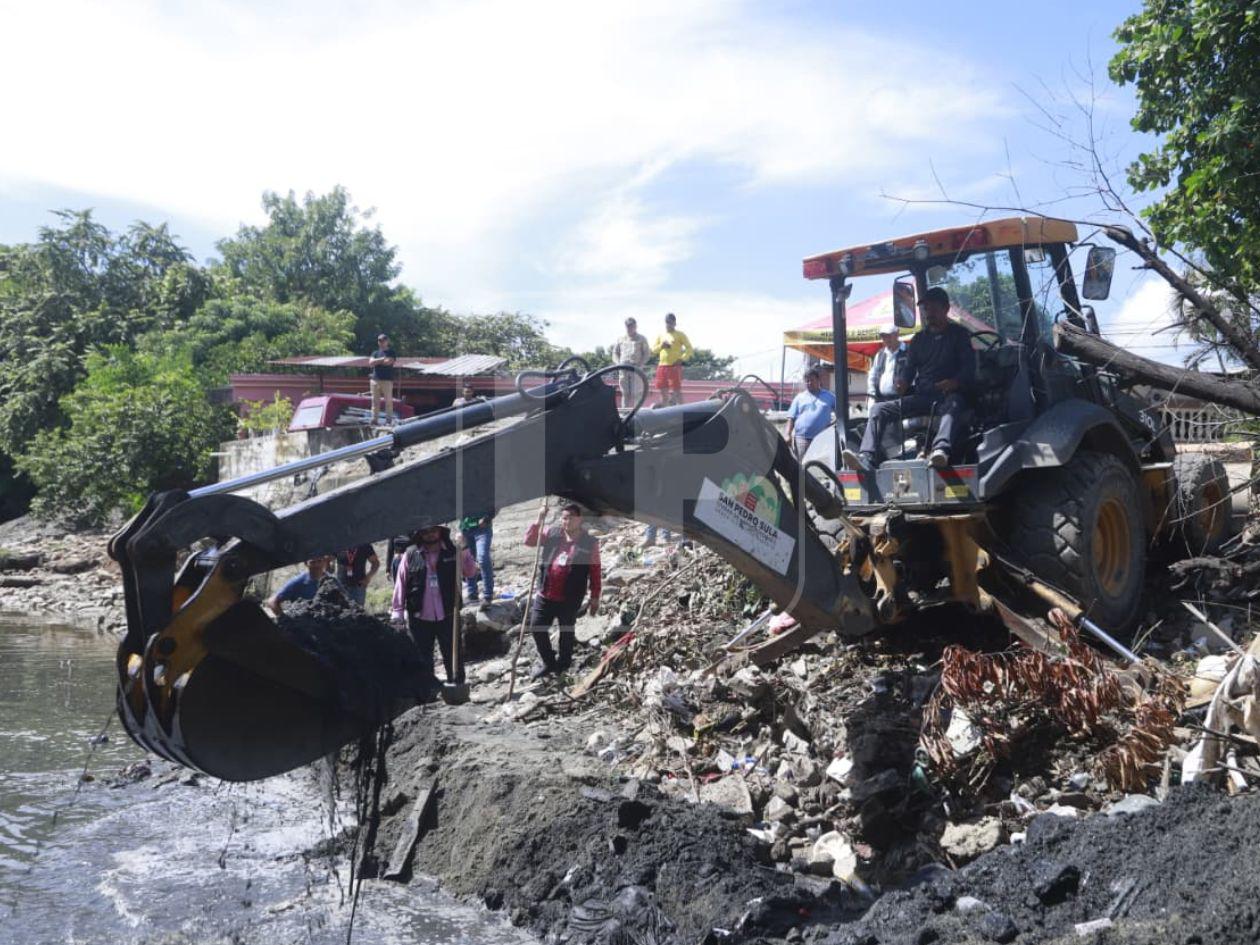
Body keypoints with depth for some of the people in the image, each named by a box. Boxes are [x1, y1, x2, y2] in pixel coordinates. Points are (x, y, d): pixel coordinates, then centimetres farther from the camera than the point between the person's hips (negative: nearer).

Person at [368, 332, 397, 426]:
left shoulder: (391, 352, 5)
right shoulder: (375, 352, 16)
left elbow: (389, 362, -12)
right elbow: (370, 363, 2)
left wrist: (376, 362, 0)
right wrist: (382, 359, -6)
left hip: (387, 380, -4)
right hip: (375, 379, 4)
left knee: (388, 400, -5)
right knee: (375, 400, 3)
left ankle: (388, 420, -4)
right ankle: (374, 419, 5)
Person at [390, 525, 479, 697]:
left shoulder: (452, 551, 2)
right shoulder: (411, 555, 0)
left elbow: (470, 572, -2)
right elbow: (401, 583, 2)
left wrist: (464, 551, -16)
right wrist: (397, 611, -1)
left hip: (447, 615, 0)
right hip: (419, 617, 0)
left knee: (452, 657, 6)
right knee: (423, 659, 7)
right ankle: (426, 694, 17)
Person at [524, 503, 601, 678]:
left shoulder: (590, 542, -6)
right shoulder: (552, 534, 3)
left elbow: (595, 572, -2)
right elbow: (529, 541, 2)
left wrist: (595, 598, 0)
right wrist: (539, 521, -10)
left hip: (570, 599, -3)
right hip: (545, 595, 4)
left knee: (566, 631, 11)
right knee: (537, 627, 7)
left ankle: (563, 665, 30)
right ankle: (548, 662, 27)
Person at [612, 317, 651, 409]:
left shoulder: (641, 339, 9)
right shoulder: (620, 339, 16)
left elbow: (646, 353, 4)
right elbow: (615, 353, 18)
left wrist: (640, 364, -10)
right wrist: (618, 363, 0)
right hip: (623, 369, 3)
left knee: (636, 393, -7)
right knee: (625, 393, 2)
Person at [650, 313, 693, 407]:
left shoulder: (680, 335, 1)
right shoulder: (660, 335, 14)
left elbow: (689, 348, -3)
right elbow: (653, 349, 13)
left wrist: (682, 359, -14)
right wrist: (661, 346, -7)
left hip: (675, 366, -5)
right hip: (662, 366, 5)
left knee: (676, 390, -8)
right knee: (663, 390, 8)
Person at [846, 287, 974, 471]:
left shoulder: (959, 334, 10)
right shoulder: (919, 339, 22)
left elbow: (969, 368, -1)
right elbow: (908, 367, 17)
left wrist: (956, 382, -24)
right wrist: (902, 382, -8)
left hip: (949, 395, -5)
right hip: (921, 397, 5)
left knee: (952, 405, -41)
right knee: (879, 409, -15)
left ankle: (941, 450, -69)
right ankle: (866, 459, -33)